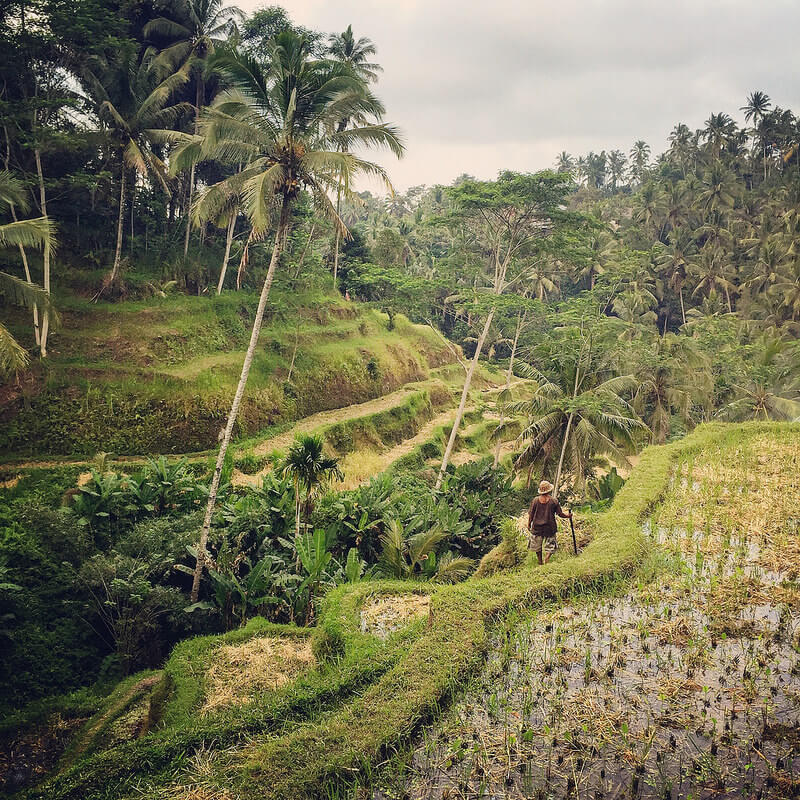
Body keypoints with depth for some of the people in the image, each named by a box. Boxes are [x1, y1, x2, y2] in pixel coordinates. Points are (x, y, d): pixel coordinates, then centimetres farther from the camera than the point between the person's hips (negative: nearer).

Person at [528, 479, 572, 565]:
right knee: (550, 547, 8)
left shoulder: (535, 500, -7)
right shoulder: (554, 501, -9)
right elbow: (560, 514, -2)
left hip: (537, 527, 1)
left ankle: (540, 563, 25)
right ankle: (546, 561, -11)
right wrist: (568, 515, 17)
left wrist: (529, 524, 12)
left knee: (537, 547, 17)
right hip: (549, 527, -1)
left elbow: (531, 515, -2)